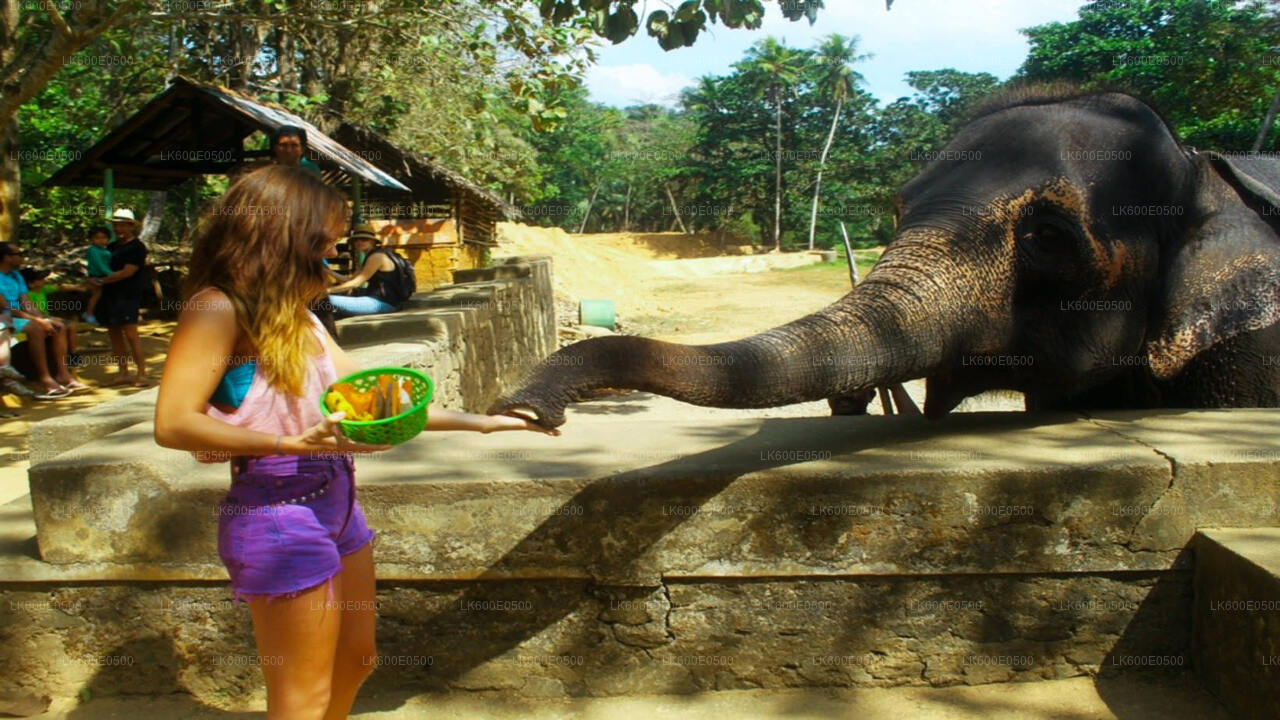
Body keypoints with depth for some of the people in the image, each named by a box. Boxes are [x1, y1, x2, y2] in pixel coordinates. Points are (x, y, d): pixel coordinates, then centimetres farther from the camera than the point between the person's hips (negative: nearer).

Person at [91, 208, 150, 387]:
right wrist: (94, 280, 2)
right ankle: (123, 374, 13)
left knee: (130, 334, -11)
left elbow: (127, 271, -15)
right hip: (110, 295, 9)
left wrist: (102, 281, -10)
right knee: (114, 334, 8)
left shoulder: (136, 247, -7)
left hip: (127, 296, -9)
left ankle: (142, 375, -9)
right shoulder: (113, 246, 18)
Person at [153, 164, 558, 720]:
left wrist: (480, 422, 11)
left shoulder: (294, 314, 12)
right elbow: (172, 423, -20)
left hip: (335, 500, 9)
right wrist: (291, 442, -25)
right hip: (278, 511, -9)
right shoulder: (219, 309, -13)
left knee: (356, 661, 21)